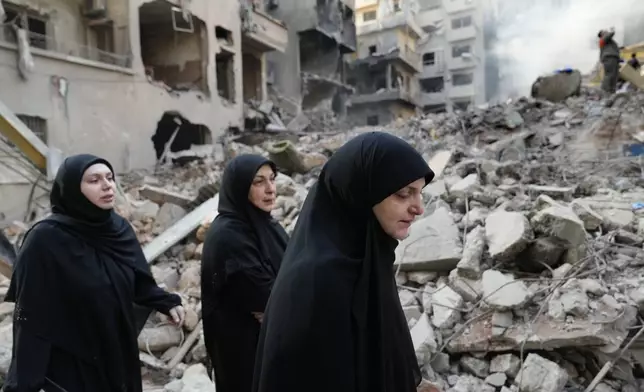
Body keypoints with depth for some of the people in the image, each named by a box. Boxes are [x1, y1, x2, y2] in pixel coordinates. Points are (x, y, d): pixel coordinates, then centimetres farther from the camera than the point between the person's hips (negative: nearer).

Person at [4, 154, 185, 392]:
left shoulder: (119, 229, -3)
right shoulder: (46, 239, -19)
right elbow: (31, 316, -18)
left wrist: (166, 303, -7)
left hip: (120, 353, 6)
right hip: (71, 366, -5)